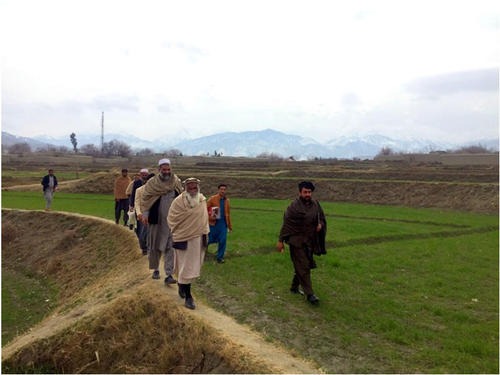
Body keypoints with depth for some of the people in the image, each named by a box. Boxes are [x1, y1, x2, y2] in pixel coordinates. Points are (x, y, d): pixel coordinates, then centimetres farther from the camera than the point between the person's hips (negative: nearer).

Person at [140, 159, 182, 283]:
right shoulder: (152, 183, -3)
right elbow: (144, 199, 1)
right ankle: (155, 269, 33)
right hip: (156, 220, 0)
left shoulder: (177, 183, 3)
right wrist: (145, 214, -9)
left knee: (170, 247, -5)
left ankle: (169, 274, -2)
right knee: (155, 246, 13)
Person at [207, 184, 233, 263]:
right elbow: (205, 209, -2)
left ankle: (220, 257, 13)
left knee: (222, 241, -2)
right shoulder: (213, 199, -5)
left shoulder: (227, 200, 8)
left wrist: (230, 226, 16)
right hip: (213, 223, -3)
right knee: (210, 240, 6)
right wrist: (209, 217, -16)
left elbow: (228, 213, 15)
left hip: (223, 223, 3)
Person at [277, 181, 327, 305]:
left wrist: (320, 224, -5)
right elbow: (286, 224, -10)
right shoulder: (294, 206, -13)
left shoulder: (315, 204, 4)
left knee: (302, 266, 15)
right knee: (303, 267, -5)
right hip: (297, 241, -6)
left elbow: (322, 218, 18)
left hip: (310, 242, 6)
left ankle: (294, 287, 33)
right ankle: (309, 294, 0)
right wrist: (280, 241, -10)